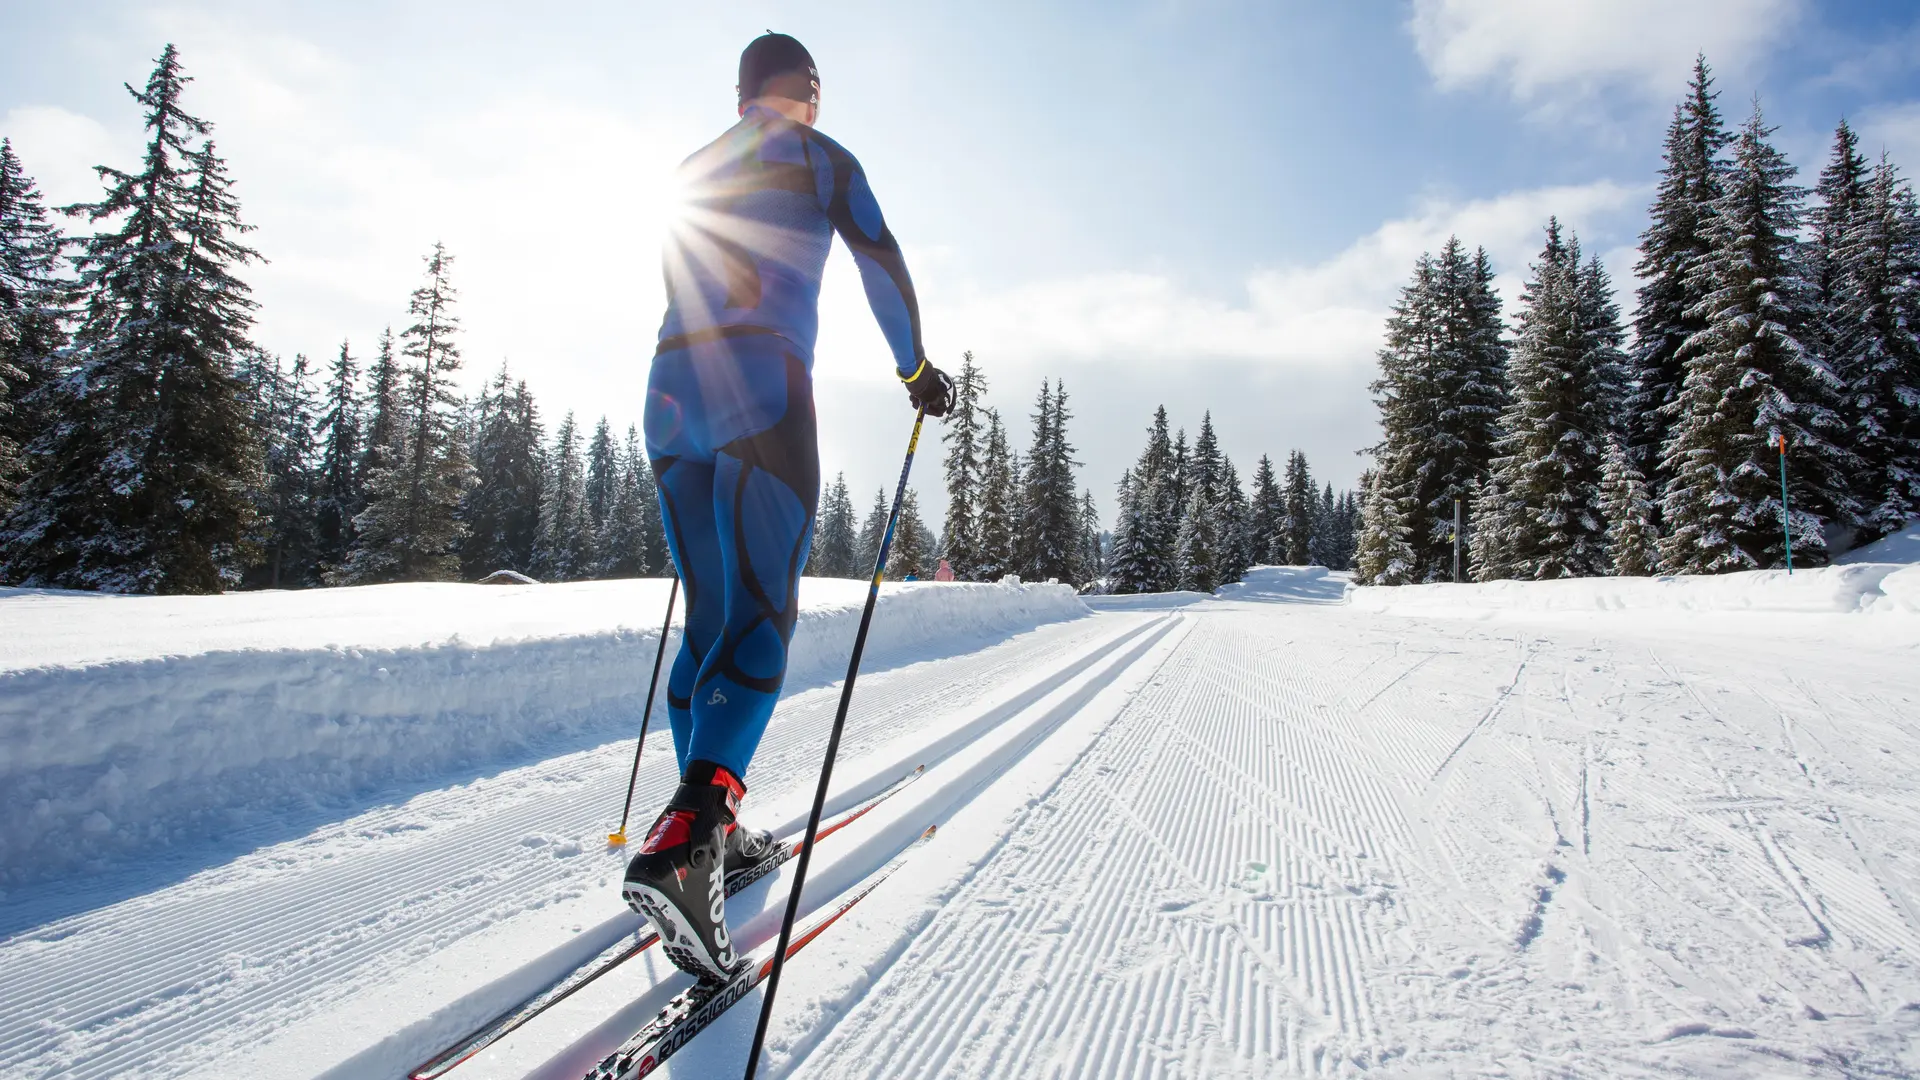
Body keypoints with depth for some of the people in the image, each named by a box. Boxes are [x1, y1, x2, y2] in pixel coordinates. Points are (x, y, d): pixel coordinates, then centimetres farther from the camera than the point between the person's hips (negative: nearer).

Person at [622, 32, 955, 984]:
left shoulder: (694, 171, 27)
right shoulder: (819, 157, 11)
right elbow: (882, 264, 4)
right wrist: (917, 370, 14)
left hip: (670, 391, 7)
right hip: (762, 388, -6)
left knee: (708, 616, 9)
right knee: (760, 615, -13)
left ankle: (706, 830, 12)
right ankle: (682, 847, -29)